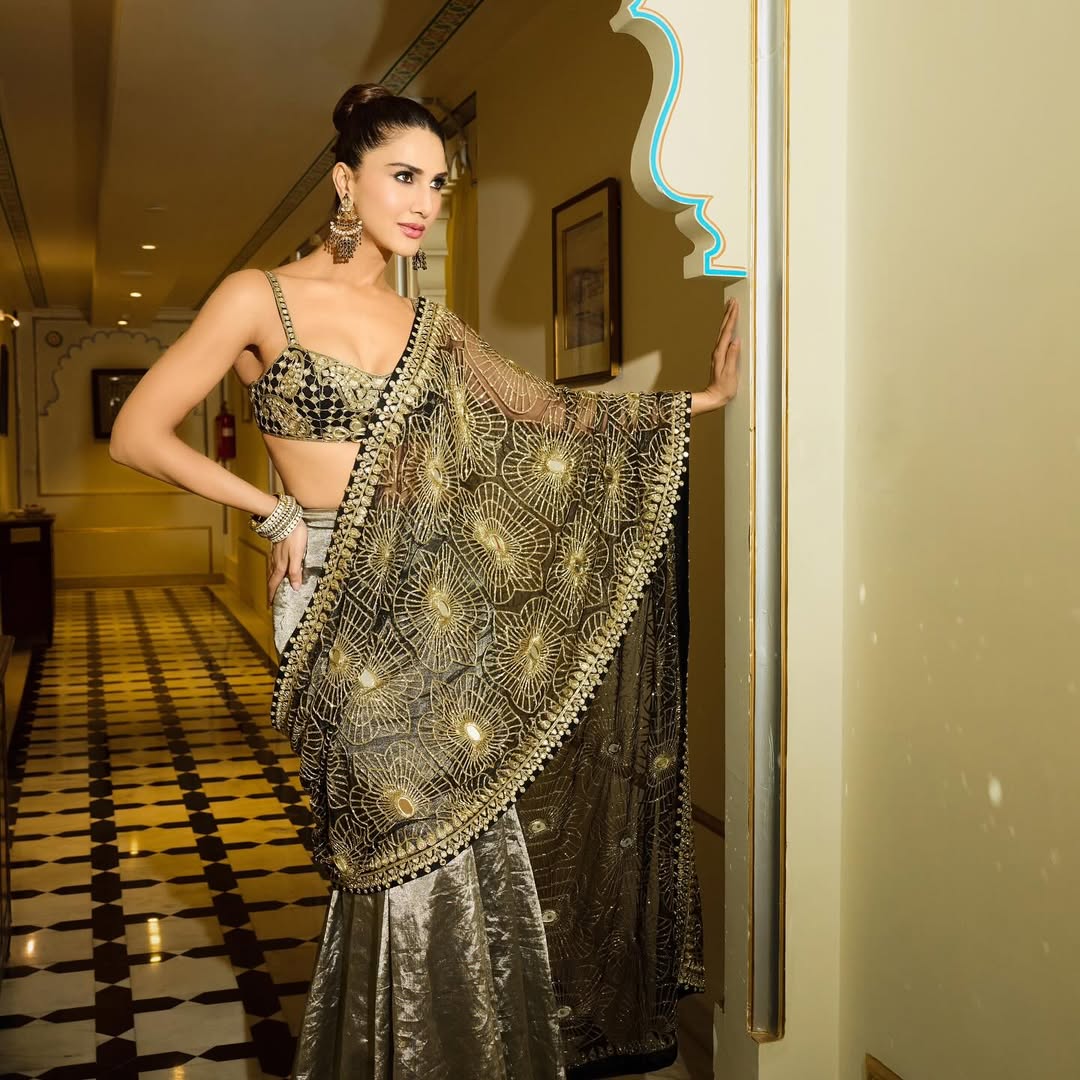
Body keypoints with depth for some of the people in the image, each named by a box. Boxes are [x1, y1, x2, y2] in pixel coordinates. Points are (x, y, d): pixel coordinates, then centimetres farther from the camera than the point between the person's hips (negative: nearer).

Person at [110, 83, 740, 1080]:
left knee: (440, 840, 3)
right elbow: (138, 434, -3)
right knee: (429, 830, -4)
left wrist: (702, 397, 6)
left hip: (430, 593, 5)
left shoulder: (430, 327, 13)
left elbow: (553, 415, 13)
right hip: (339, 599, -5)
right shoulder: (263, 298, -2)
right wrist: (278, 513, -5)